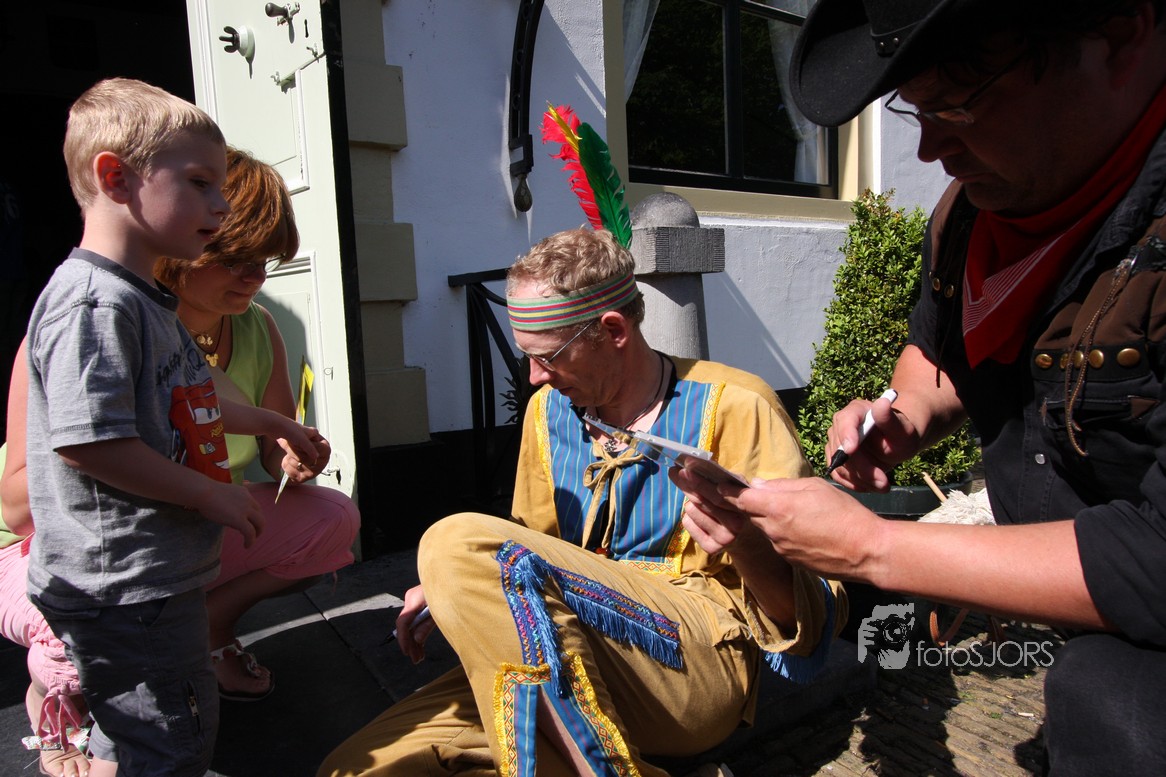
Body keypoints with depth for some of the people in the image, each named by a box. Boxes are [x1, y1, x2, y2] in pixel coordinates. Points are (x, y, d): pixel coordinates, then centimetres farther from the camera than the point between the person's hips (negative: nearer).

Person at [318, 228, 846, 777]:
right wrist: (456, 594, 2)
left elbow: (814, 617, -5)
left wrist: (745, 545, -28)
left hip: (704, 660, -5)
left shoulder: (734, 407, -6)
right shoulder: (549, 410, 11)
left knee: (457, 542, -24)